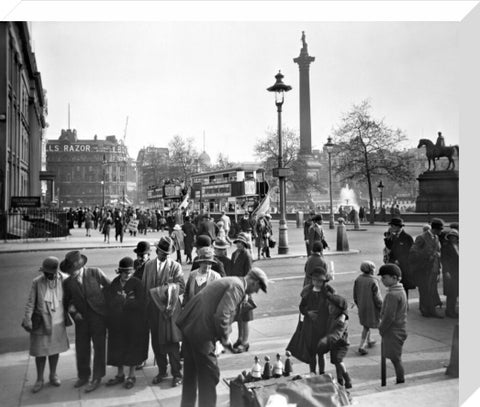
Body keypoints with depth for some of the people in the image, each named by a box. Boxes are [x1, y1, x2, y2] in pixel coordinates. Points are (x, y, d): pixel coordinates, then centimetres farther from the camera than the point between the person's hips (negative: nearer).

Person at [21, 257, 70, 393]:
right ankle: (39, 379, 26)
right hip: (41, 323, -1)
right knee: (40, 351, 7)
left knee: (54, 349, 15)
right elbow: (30, 302, -10)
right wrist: (27, 320, -16)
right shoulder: (37, 282, -14)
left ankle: (53, 375, 35)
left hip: (58, 322, 1)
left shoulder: (64, 280, -11)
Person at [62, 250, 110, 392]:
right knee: (81, 348, 10)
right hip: (81, 318, 3)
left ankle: (97, 378, 17)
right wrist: (73, 311, -7)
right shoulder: (67, 282, -2)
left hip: (98, 315, -3)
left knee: (99, 347, 4)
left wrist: (99, 297, -1)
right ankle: (83, 376, 31)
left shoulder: (95, 272, -10)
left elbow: (109, 286, 1)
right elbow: (67, 301, 9)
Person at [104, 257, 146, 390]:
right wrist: (128, 301, -16)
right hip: (116, 322, 4)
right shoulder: (113, 283, 0)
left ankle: (131, 376, 25)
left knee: (132, 348, 8)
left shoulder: (136, 283, -11)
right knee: (117, 348, 13)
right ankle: (120, 375, 32)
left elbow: (140, 304, -18)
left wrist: (122, 300, -13)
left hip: (133, 323, -4)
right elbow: (109, 302, -6)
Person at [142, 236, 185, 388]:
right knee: (156, 342, 12)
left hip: (169, 309, -4)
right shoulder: (149, 265, 7)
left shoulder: (175, 266, -4)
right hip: (153, 308, 4)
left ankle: (177, 374, 15)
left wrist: (163, 289, -21)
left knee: (171, 342, 0)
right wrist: (145, 307, 4)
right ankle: (162, 371, 29)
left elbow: (181, 287, -11)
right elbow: (144, 286, 9)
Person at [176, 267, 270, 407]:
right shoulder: (237, 287, -14)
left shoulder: (229, 281, 16)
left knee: (191, 373, 23)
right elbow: (221, 315, -25)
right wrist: (225, 338, -10)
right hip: (201, 333, -10)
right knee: (209, 375, 4)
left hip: (189, 326, 10)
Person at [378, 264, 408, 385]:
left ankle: (401, 382, 11)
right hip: (399, 330, 10)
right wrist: (382, 326, 14)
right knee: (396, 359, 17)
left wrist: (381, 328, -8)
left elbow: (389, 316, -22)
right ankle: (401, 383, 26)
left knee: (396, 359, 2)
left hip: (393, 332, -10)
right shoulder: (401, 291, 9)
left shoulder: (392, 294, -23)